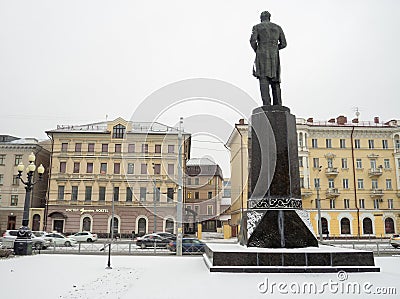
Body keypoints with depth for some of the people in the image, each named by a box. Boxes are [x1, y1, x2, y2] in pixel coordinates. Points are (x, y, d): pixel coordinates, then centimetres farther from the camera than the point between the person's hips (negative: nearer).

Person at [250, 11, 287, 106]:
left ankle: (267, 105, -23)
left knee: (264, 80, -11)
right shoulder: (278, 27, 17)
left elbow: (253, 40, -8)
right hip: (274, 57, 3)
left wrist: (256, 50, 9)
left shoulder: (257, 27, 7)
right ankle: (278, 107, 2)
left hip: (262, 56, -3)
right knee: (275, 82, 7)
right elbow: (283, 44, 14)